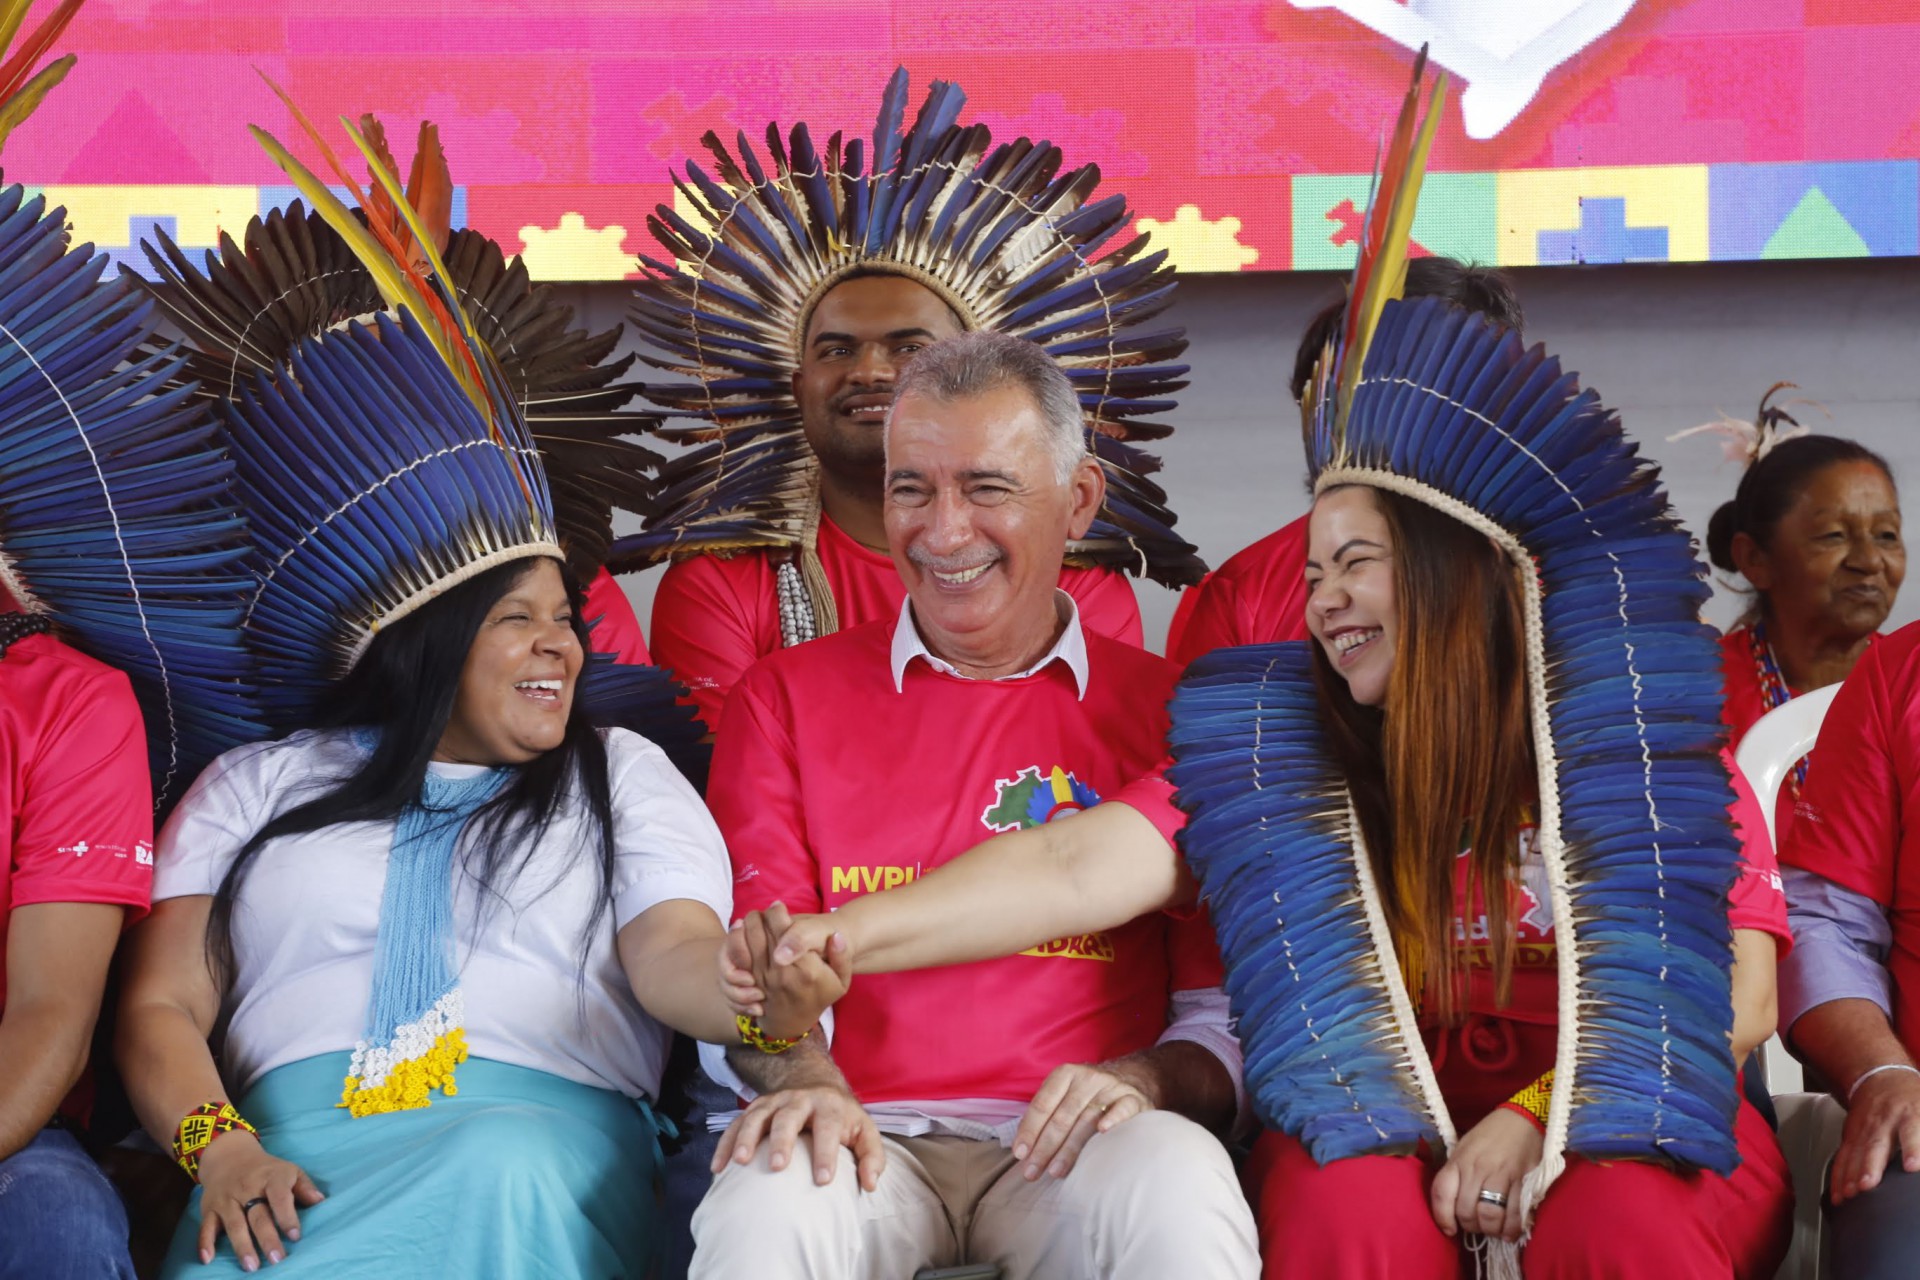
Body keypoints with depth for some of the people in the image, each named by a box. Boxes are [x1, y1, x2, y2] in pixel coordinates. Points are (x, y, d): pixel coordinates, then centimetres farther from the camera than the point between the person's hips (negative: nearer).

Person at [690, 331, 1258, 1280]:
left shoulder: (1169, 712, 11)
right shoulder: (786, 699, 15)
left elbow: (1229, 1012, 9)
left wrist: (1141, 1081, -14)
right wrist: (805, 1083, -17)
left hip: (1067, 1142, 0)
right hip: (868, 1132, 1)